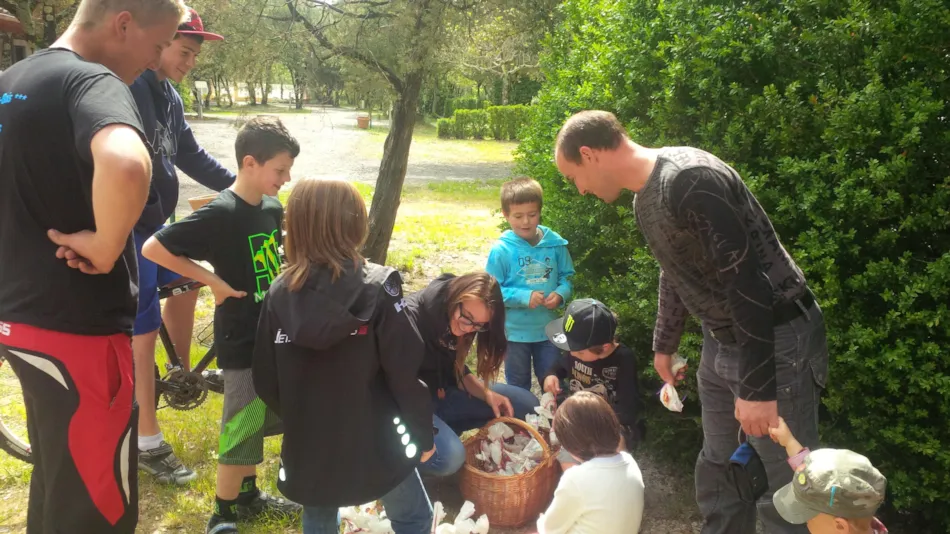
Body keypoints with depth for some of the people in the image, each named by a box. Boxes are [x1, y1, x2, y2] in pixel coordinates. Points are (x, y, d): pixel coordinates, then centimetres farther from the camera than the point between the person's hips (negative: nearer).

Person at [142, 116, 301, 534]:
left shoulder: (272, 208, 2)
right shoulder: (221, 214, -21)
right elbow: (153, 248, -22)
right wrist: (213, 281, -19)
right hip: (241, 340, -8)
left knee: (260, 421, 20)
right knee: (242, 428, 3)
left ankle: (248, 495, 38)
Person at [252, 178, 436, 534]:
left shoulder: (279, 294, -5)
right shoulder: (377, 288, -16)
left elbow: (265, 380, 1)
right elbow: (404, 371, -16)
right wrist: (422, 432, -1)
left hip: (308, 445, 4)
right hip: (373, 442, -3)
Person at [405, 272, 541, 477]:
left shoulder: (457, 323, -3)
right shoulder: (411, 318, -26)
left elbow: (454, 369, 9)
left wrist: (487, 394, -6)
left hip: (440, 394, 8)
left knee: (526, 404, 2)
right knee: (449, 456, -36)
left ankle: (442, 430, 4)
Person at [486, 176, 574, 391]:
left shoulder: (555, 243, -7)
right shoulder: (501, 250, -15)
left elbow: (567, 276, 3)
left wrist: (560, 294, -18)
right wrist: (524, 297, -24)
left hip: (548, 328, 2)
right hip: (515, 331, -2)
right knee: (518, 387, 18)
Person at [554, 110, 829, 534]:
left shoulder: (690, 180, -25)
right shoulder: (646, 197, 7)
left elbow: (748, 282, -27)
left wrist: (756, 388, -25)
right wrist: (663, 346, 30)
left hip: (776, 338, -9)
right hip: (721, 340, 9)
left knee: (783, 488, -3)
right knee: (717, 467, 19)